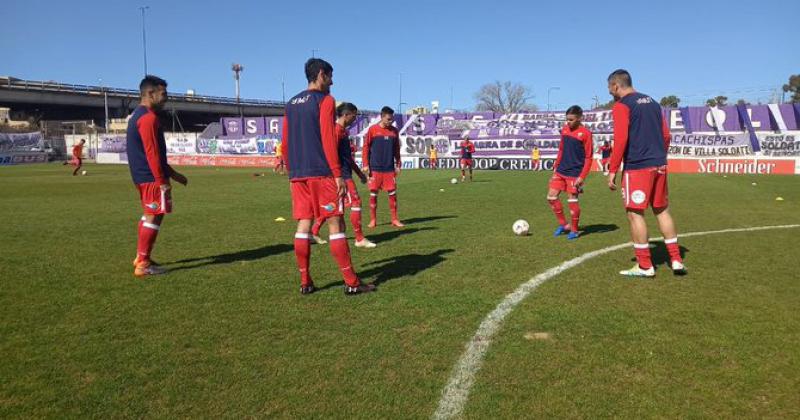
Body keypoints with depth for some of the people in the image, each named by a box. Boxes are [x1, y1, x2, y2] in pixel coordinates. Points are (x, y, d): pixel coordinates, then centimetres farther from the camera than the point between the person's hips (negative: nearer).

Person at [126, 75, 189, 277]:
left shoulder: (138, 116, 18)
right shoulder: (148, 118, -15)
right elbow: (152, 153, -21)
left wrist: (172, 173, 23)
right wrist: (162, 181, -21)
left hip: (143, 176, 11)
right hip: (152, 178, -11)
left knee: (149, 216, 18)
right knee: (154, 217, -6)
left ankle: (141, 258, 26)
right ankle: (143, 264, -3)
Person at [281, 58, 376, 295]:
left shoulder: (291, 104, 17)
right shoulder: (325, 100, -4)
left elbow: (285, 144, 17)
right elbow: (328, 140, -12)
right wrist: (338, 175, -12)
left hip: (297, 175, 7)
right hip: (322, 173, -7)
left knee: (303, 224, 7)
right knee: (335, 224, -4)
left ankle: (305, 282, 9)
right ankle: (351, 283, -1)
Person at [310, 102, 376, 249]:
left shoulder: (343, 131, 18)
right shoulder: (337, 130, -13)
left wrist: (359, 172, 24)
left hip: (345, 173, 10)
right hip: (342, 175, -10)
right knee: (356, 202, -7)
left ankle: (314, 231, 22)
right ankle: (360, 239, -2)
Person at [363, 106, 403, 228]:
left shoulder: (394, 131, 7)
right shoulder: (372, 130, -3)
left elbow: (396, 149, 14)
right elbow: (365, 148, -1)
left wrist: (398, 165, 9)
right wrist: (366, 165, -6)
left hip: (390, 169, 3)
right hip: (375, 169, -3)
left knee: (393, 193, 1)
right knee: (373, 194, 2)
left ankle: (395, 219, 9)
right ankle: (373, 220, 12)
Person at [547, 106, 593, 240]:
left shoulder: (585, 133, -12)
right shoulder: (564, 129, 7)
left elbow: (588, 157, -11)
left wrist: (582, 177, -16)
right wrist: (556, 166, 14)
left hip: (574, 173, -6)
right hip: (561, 171, 6)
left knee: (572, 200, -2)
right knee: (551, 196, 3)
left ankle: (574, 230, 16)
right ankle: (563, 224, 20)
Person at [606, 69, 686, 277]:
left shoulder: (622, 106, -7)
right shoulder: (652, 102, 16)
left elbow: (621, 140, -16)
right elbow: (666, 135, 16)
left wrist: (613, 170, -13)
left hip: (636, 167, -8)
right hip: (659, 166, 8)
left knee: (635, 213, 0)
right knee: (662, 210, 15)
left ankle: (645, 266, 4)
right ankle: (676, 260, 17)